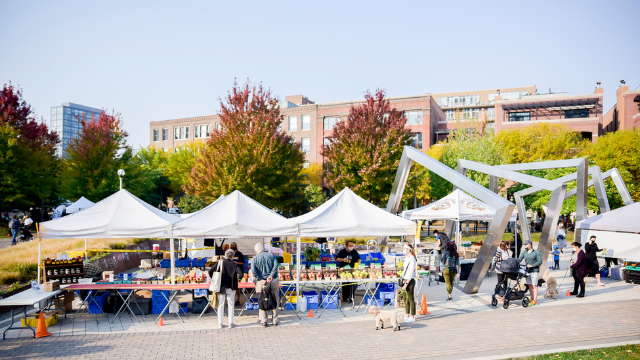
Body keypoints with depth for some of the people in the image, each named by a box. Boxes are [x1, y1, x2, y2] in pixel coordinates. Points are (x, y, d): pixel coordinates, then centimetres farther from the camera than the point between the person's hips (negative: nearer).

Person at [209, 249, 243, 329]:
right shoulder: (234, 264, -6)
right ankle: (230, 323, 13)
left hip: (221, 287, 1)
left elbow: (210, 271, -6)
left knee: (221, 305, 12)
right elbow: (241, 274, -16)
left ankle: (220, 323, 15)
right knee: (231, 305, 11)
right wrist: (238, 276, 5)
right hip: (231, 288, -1)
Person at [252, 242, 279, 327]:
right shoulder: (271, 255, 5)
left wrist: (260, 279, -13)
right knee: (274, 302, 11)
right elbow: (276, 266, -9)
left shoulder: (254, 259, 0)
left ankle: (264, 321, 13)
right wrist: (271, 276, -15)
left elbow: (253, 271, -14)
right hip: (273, 281, 1)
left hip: (262, 283, -1)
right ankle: (275, 321, 17)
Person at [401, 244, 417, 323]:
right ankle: (406, 316, 21)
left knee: (411, 299, -2)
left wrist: (406, 284, -21)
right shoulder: (406, 257, 12)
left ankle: (412, 317, 5)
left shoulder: (412, 259, -16)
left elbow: (411, 272, -19)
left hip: (410, 281, -9)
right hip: (404, 279, 9)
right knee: (405, 299, 13)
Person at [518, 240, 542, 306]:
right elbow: (519, 259, 1)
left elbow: (540, 262, -11)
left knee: (534, 286, -4)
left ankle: (535, 301, -2)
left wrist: (532, 265, -20)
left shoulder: (536, 252, -6)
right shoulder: (524, 252, 10)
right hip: (528, 271, 6)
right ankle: (532, 299, 19)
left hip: (535, 271, -6)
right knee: (530, 285, 9)